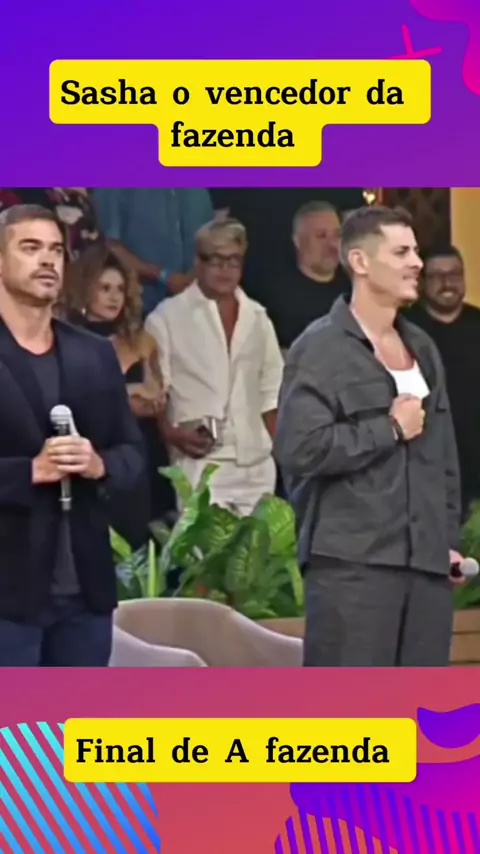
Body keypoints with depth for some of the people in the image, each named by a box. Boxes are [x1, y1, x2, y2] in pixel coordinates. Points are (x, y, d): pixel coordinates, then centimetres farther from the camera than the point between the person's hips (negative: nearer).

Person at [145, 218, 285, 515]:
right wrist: (171, 434, -16)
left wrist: (278, 450, 10)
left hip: (257, 466, 5)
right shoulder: (167, 317, -1)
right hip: (201, 465, -5)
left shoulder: (257, 318, 14)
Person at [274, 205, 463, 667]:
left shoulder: (422, 347, 16)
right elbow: (299, 447, -19)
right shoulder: (321, 347, -6)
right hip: (352, 561, -7)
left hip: (424, 560, 7)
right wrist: (389, 429, -10)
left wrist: (449, 539, 13)